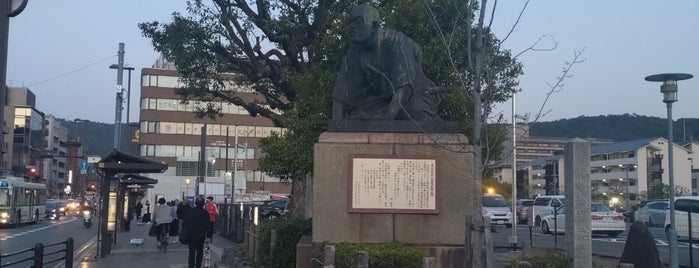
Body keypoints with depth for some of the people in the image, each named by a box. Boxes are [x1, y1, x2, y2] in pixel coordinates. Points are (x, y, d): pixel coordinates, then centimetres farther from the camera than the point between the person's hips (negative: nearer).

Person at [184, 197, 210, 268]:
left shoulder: (190, 211, -7)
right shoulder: (205, 213, -6)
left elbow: (184, 223, -5)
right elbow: (207, 225, -4)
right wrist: (207, 236, 2)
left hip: (191, 236, -1)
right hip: (201, 236, 1)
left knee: (192, 253, 3)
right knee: (200, 253, 14)